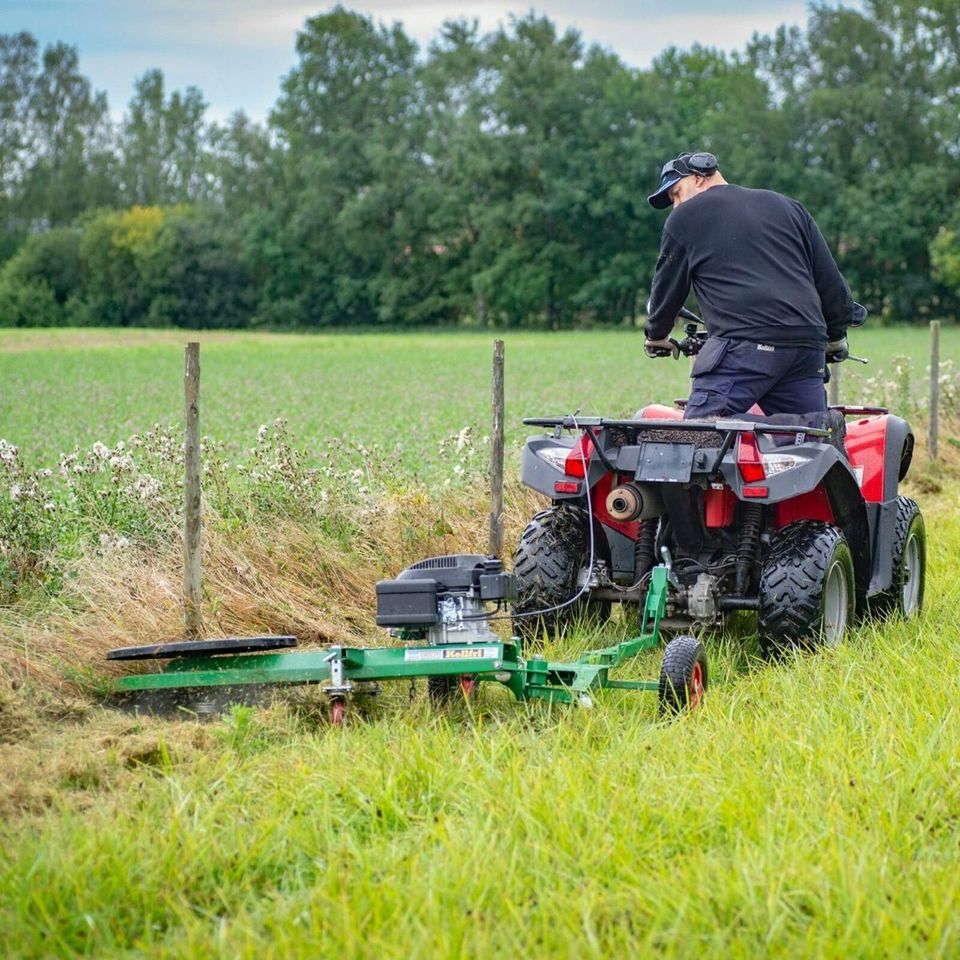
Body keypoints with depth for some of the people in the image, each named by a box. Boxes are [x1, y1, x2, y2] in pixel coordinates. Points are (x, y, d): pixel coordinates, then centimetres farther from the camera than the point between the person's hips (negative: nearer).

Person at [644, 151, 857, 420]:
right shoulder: (788, 206, 26)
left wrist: (656, 337, 39)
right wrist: (836, 337, 36)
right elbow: (830, 279, 24)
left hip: (744, 346, -5)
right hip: (808, 347, 5)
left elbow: (667, 287, 21)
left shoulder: (685, 217, 13)